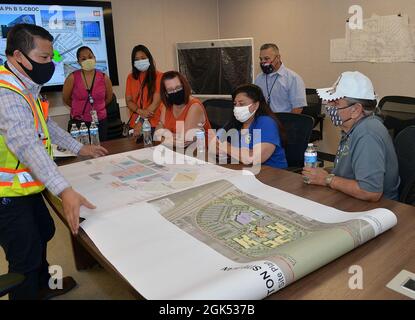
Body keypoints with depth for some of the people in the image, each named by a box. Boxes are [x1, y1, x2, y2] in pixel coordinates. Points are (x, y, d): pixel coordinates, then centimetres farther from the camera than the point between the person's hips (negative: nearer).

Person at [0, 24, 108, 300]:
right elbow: (27, 145, -39)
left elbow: (45, 125, 19)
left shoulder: (25, 87, 7)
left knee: (43, 233, 25)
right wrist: (64, 191, -47)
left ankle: (42, 286, 48)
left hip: (26, 186, 11)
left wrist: (79, 148, 20)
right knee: (26, 255, 1)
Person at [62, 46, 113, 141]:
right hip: (78, 122, -1)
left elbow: (108, 98, 15)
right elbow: (66, 99, 7)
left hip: (100, 122, 2)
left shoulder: (104, 78, -1)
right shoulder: (73, 77, -5)